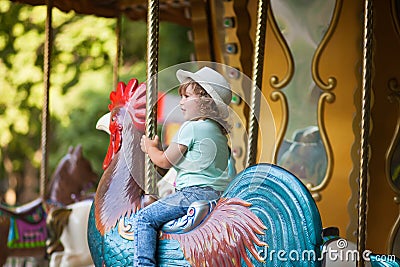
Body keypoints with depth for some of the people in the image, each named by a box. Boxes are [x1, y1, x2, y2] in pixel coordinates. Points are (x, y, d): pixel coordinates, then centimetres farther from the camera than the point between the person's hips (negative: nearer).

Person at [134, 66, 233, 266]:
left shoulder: (191, 127, -9)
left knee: (144, 218, -10)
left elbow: (164, 161, -2)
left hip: (196, 192, -10)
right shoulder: (218, 130, 17)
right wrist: (156, 149, 26)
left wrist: (151, 148, 17)